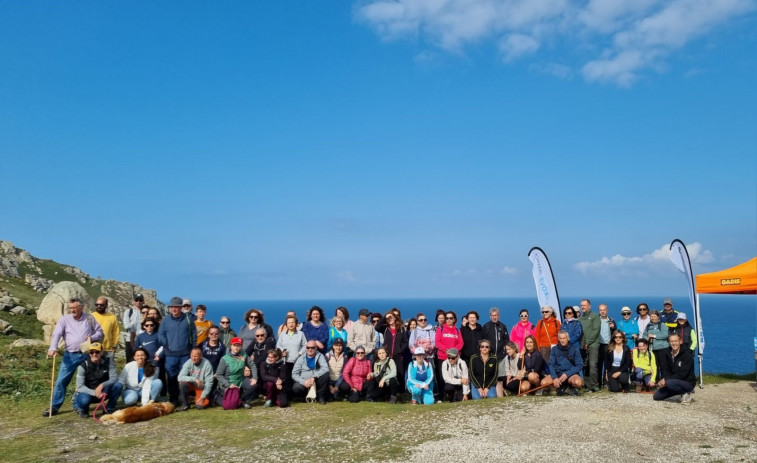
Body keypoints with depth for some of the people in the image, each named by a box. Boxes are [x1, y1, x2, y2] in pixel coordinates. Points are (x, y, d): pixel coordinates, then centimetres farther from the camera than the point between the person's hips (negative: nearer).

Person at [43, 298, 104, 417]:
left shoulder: (90, 318, 5)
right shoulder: (64, 319, 1)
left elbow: (100, 332, 9)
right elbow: (56, 334, -11)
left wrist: (92, 337, -13)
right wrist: (53, 348, -28)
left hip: (87, 355, 1)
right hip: (70, 355, -1)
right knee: (61, 381, -3)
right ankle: (54, 407, 6)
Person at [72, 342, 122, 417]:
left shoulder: (108, 361, -11)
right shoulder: (83, 365, -15)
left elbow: (114, 378, -16)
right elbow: (80, 386, -18)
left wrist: (102, 385, -34)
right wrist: (94, 393, -34)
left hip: (103, 391, 2)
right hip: (88, 392, -2)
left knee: (118, 385, -26)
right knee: (84, 400, -36)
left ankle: (109, 409, -4)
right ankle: (83, 409, 3)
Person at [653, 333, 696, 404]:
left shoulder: (687, 355, -18)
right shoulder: (666, 353, -1)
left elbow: (682, 374, -23)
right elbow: (664, 370, -1)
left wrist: (666, 380, -25)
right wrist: (663, 380, -22)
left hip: (688, 382, -7)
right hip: (673, 381, 7)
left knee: (670, 383, -35)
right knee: (656, 396, 0)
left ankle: (685, 395, -7)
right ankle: (681, 391, 15)